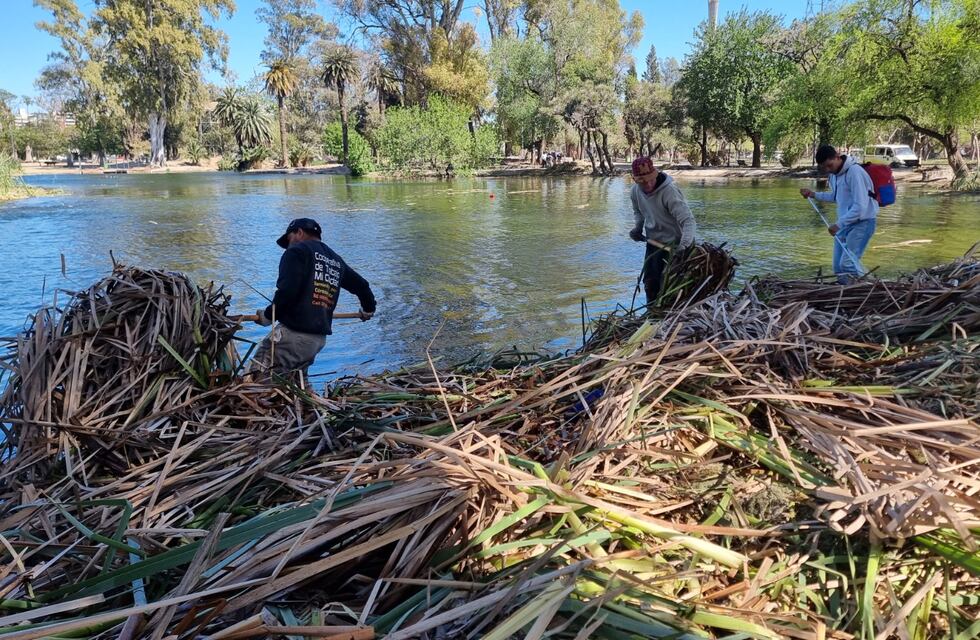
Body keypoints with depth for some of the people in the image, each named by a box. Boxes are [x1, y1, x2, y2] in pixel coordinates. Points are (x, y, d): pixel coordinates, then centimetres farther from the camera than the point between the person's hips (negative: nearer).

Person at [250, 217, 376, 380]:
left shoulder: (297, 251, 0)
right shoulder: (337, 261, 21)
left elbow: (287, 290, -14)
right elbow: (361, 285, 32)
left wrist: (269, 315, 0)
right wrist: (368, 308, 50)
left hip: (293, 334, -8)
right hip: (320, 339, 8)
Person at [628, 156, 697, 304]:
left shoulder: (669, 191, -29)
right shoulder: (635, 191, -8)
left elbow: (688, 221, -33)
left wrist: (684, 246, -45)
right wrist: (638, 227, -3)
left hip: (673, 245, -7)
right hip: (653, 242, 7)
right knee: (650, 283, 17)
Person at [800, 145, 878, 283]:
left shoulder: (855, 172, -22)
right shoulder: (834, 173, 6)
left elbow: (860, 206, -26)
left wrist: (838, 224, -25)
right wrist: (814, 195, 12)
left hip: (863, 222, -9)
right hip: (846, 223, 9)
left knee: (847, 264, -20)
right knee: (838, 267, 8)